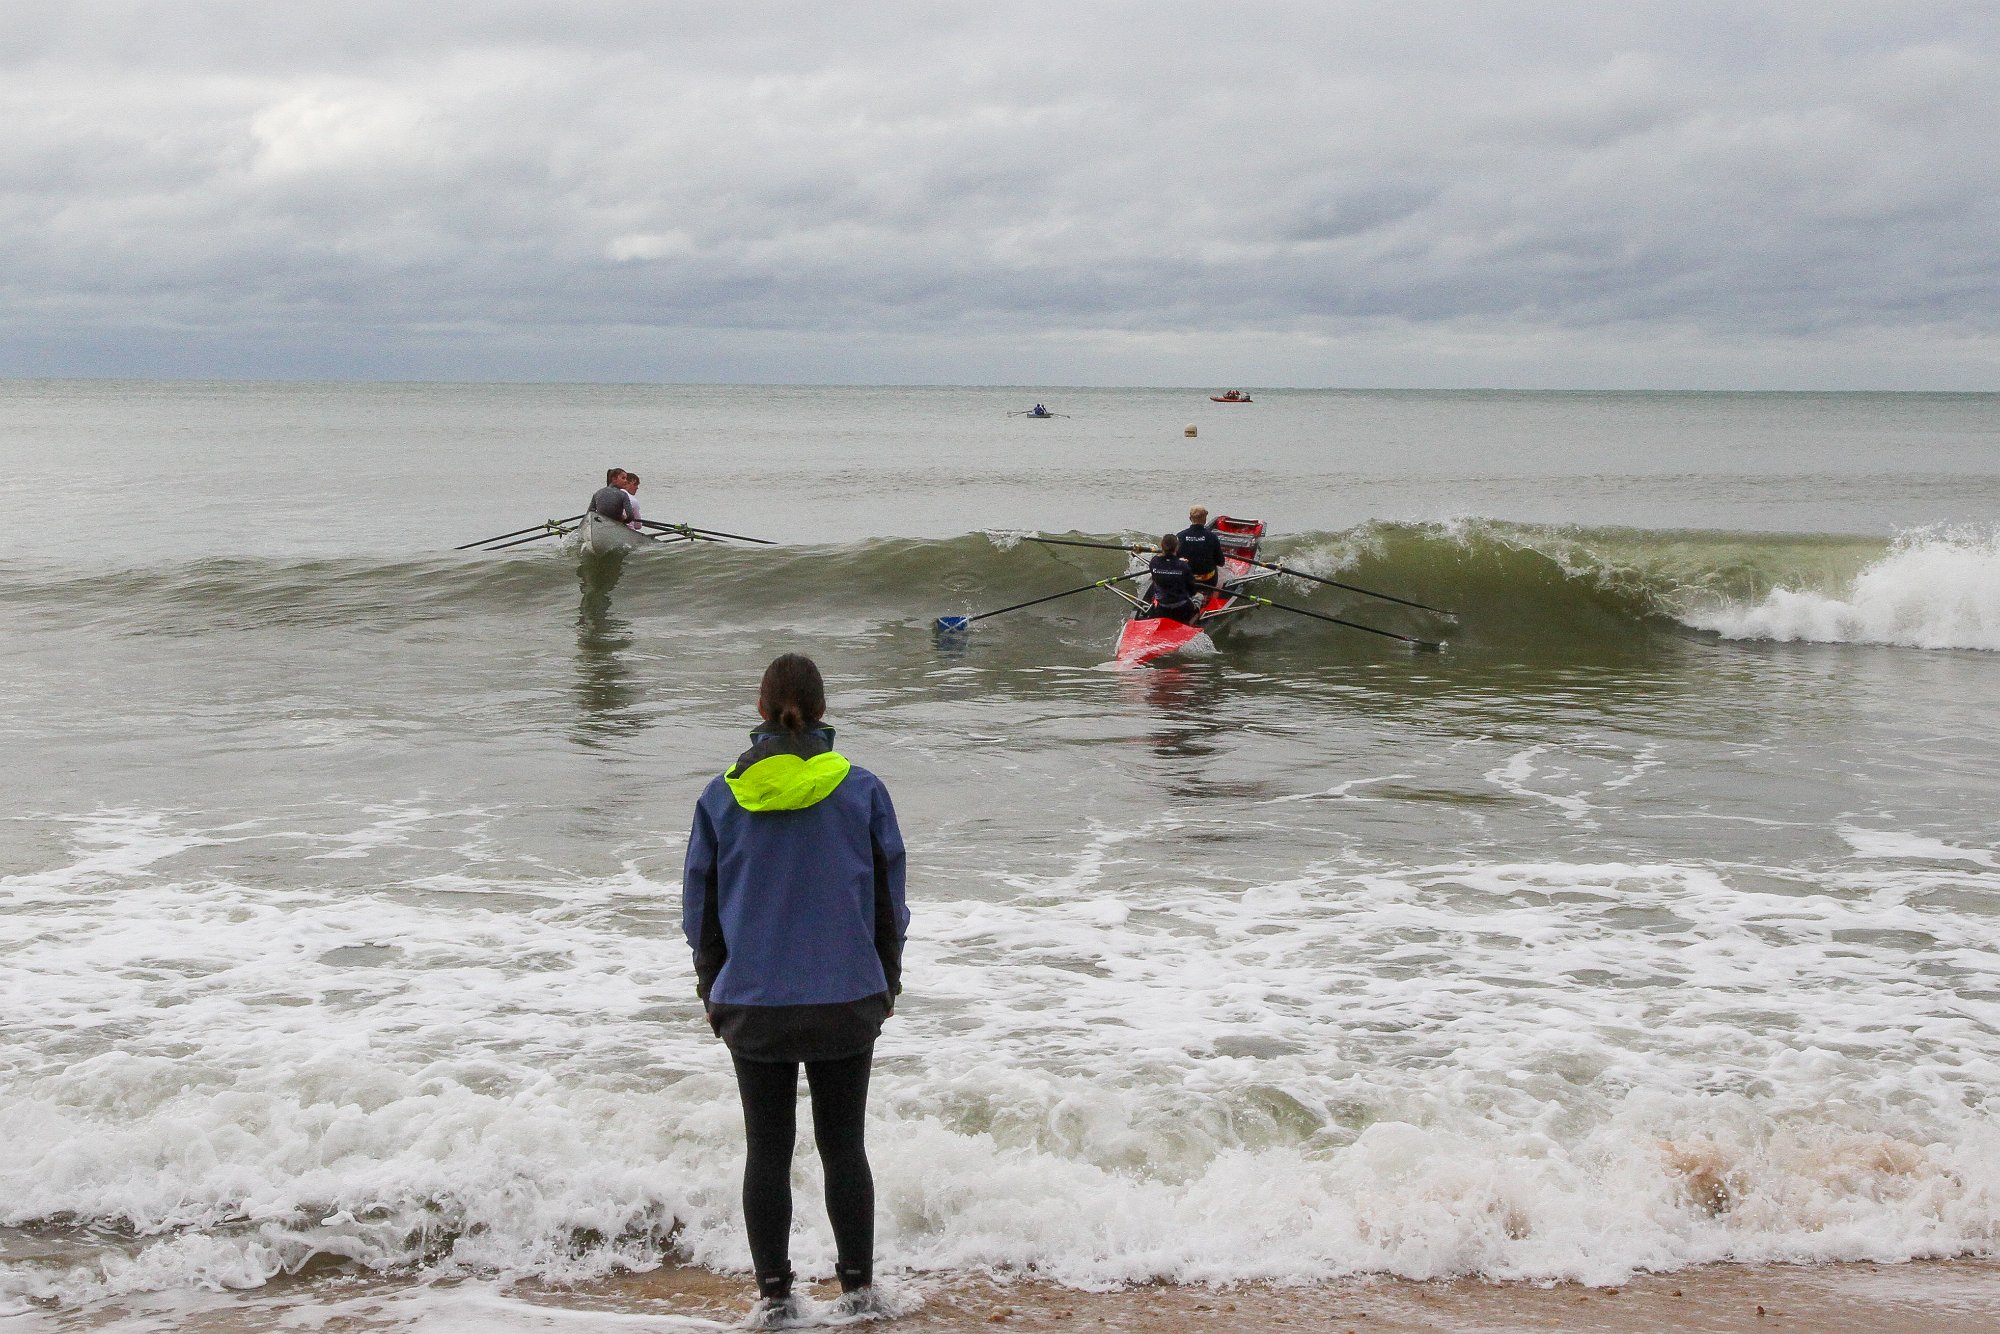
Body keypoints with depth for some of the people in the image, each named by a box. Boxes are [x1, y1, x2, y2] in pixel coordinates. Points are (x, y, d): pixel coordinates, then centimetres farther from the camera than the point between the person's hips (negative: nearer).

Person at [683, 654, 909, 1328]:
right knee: (844, 1145, 10)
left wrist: (711, 990, 18)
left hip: (752, 1003, 0)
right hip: (848, 999, 0)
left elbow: (699, 906, 6)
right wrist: (887, 982, 16)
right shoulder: (861, 789, -3)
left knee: (767, 1149, 7)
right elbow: (888, 898, 4)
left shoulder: (720, 798, -1)